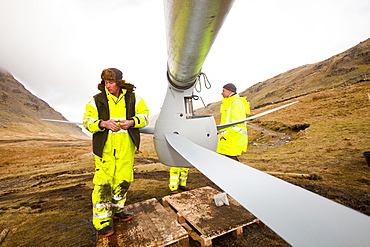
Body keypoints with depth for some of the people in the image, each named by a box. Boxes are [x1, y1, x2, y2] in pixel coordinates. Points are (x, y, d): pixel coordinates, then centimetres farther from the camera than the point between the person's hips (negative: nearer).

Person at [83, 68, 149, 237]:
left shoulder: (133, 99, 4)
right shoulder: (97, 101, 1)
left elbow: (144, 116, 4)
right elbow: (87, 121, -1)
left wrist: (131, 122, -15)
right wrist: (104, 123, -21)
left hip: (126, 146, 3)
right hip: (105, 147, -2)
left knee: (123, 180, 13)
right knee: (103, 182, -2)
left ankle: (116, 210, 37)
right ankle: (102, 221, 16)